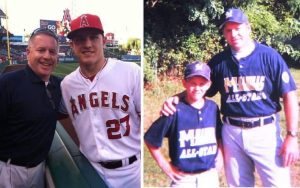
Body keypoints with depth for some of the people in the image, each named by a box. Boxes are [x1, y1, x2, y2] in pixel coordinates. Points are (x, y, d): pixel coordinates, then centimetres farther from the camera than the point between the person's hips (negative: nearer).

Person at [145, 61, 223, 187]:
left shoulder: (213, 108, -2)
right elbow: (150, 140, -10)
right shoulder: (176, 111, -16)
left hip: (210, 176, 4)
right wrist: (165, 166, -7)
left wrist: (219, 157, 5)